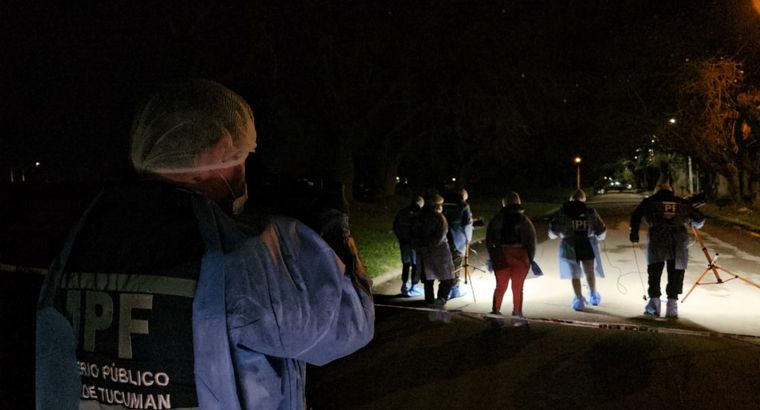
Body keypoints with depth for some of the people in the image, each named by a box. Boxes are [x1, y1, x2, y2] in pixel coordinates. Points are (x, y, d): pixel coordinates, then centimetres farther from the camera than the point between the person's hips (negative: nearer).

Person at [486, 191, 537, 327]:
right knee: (517, 287, 6)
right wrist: (530, 258, 6)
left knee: (500, 286, 12)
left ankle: (495, 311, 10)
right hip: (520, 255, -1)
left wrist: (492, 255, 12)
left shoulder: (497, 219, 2)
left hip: (501, 255, 1)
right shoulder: (523, 219, -2)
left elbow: (489, 239, 4)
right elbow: (532, 239, -1)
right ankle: (517, 314, 10)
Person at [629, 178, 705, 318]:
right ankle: (672, 306, 2)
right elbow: (699, 218, 20)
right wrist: (695, 225, 42)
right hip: (679, 241, 1)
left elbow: (636, 215, -2)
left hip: (657, 239, -1)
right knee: (675, 274, 7)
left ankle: (654, 300, -1)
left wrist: (634, 232, 9)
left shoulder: (650, 201, 11)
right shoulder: (682, 203, 17)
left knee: (654, 272, 9)